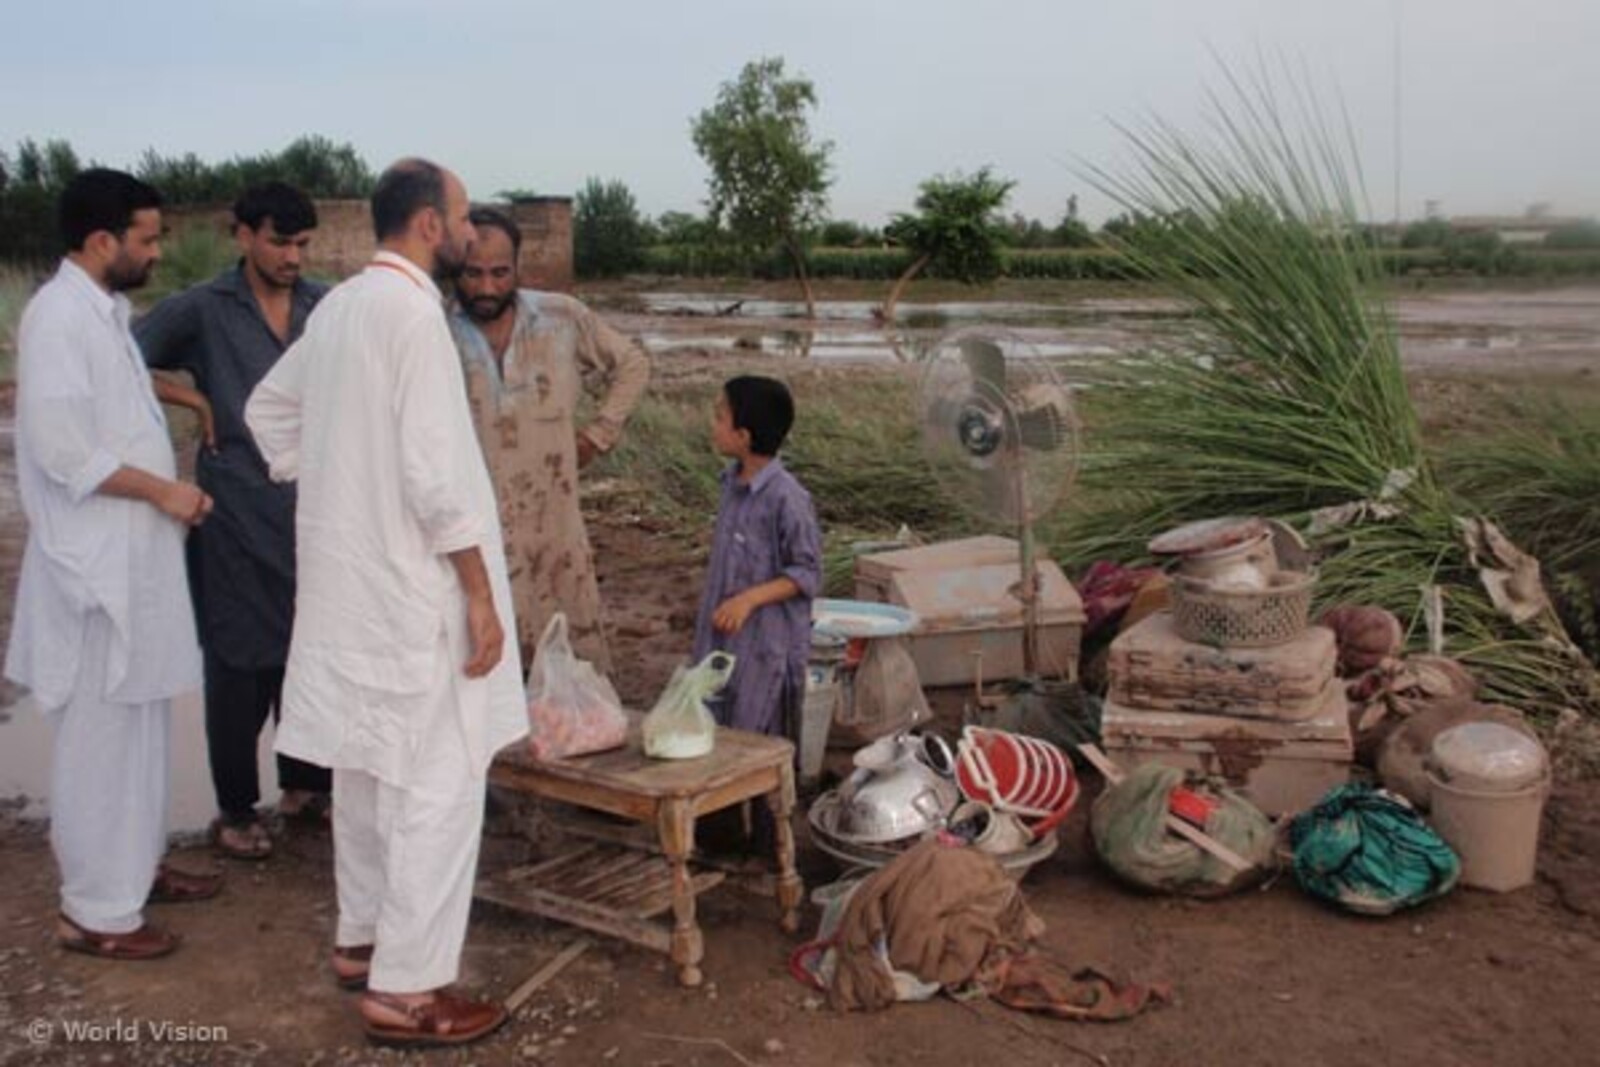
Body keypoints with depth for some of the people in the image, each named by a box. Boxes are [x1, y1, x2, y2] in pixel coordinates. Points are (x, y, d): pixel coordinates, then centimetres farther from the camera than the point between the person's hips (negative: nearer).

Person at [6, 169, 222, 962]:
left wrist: (166, 492, 9)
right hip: (95, 562, -10)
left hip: (134, 555, 10)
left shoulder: (104, 310, 12)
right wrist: (162, 491, -15)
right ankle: (95, 911, 11)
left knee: (141, 725, 19)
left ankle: (135, 866, 33)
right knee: (101, 735, -1)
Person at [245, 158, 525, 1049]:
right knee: (438, 783, -1)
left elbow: (269, 408, 22)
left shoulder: (339, 306, 10)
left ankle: (364, 939, 33)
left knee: (370, 767, 19)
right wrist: (481, 596, -17)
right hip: (413, 590, -9)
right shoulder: (412, 311, -18)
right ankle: (407, 988, 6)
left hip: (349, 580, 9)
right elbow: (436, 474, -22)